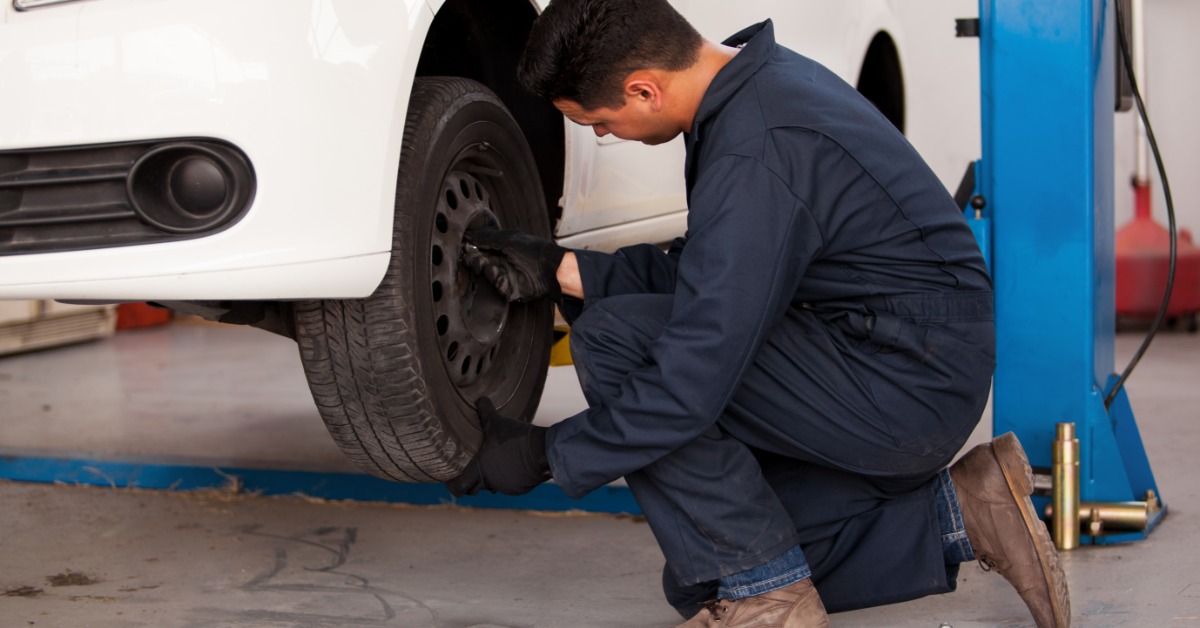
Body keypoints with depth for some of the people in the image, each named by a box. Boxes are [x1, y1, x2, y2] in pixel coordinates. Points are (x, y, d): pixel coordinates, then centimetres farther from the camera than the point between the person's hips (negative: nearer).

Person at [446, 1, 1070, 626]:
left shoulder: (752, 159, -27)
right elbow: (705, 277, 14)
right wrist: (562, 270, 7)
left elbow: (690, 383, -26)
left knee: (611, 340, -17)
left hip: (907, 387, -10)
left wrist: (546, 454, -14)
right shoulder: (758, 78, 4)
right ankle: (957, 513, 15)